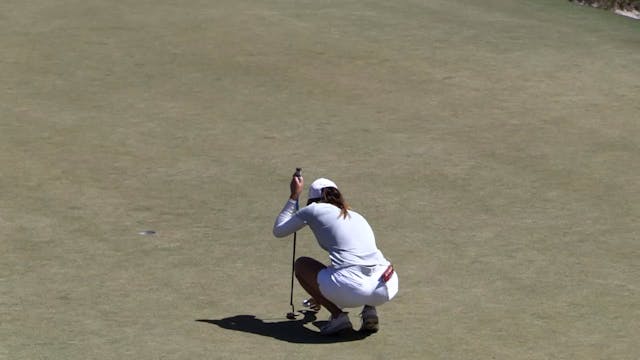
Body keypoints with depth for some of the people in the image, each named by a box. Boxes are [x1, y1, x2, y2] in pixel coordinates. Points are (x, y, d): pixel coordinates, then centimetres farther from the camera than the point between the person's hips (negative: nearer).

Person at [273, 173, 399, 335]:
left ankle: (338, 315, 4)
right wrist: (324, 295, 59)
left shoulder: (314, 209, 14)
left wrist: (294, 196, 38)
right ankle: (370, 309, 13)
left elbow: (278, 230, 29)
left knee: (300, 264, 21)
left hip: (352, 290, -5)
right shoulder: (358, 217, 30)